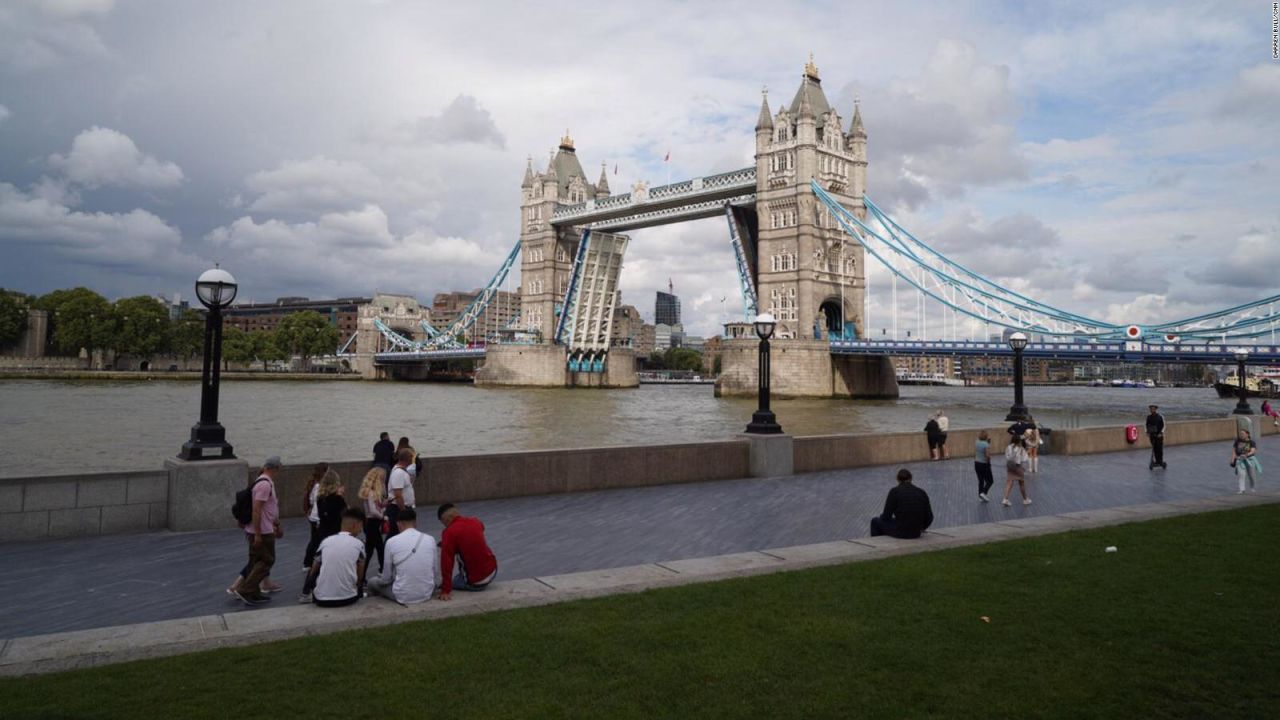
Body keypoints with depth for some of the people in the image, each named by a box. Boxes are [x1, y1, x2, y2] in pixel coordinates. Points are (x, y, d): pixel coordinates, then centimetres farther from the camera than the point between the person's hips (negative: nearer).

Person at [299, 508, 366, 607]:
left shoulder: (326, 541, 5)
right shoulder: (358, 544, 0)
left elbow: (314, 570, 18)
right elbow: (360, 575, 7)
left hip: (321, 599, 1)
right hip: (349, 598, -1)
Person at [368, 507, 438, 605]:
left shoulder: (392, 542, -8)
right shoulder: (430, 540, -2)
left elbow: (386, 579, 0)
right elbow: (433, 572, 6)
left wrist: (381, 576, 23)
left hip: (403, 597, -1)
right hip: (426, 594, 1)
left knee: (372, 582, 25)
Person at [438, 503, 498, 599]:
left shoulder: (449, 532, -18)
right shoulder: (476, 522, 0)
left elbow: (446, 562, -22)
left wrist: (445, 591, -20)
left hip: (476, 582, -5)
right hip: (493, 570, 5)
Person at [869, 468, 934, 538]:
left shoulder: (894, 492, -10)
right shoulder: (922, 493, 1)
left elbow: (886, 516, -9)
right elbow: (929, 517, 2)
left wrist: (882, 516, 15)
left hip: (899, 531, -5)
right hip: (916, 534, 5)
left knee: (875, 521, 26)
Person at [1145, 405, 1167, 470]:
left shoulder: (1160, 417, -5)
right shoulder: (1149, 417, 5)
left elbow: (1163, 426, -4)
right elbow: (1147, 425, 13)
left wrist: (1161, 433, -14)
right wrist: (1147, 432, 1)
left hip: (1159, 435, -3)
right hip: (1152, 435, 3)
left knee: (1160, 449, -3)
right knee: (1155, 449, 4)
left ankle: (1161, 462, 3)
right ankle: (1157, 461, 9)